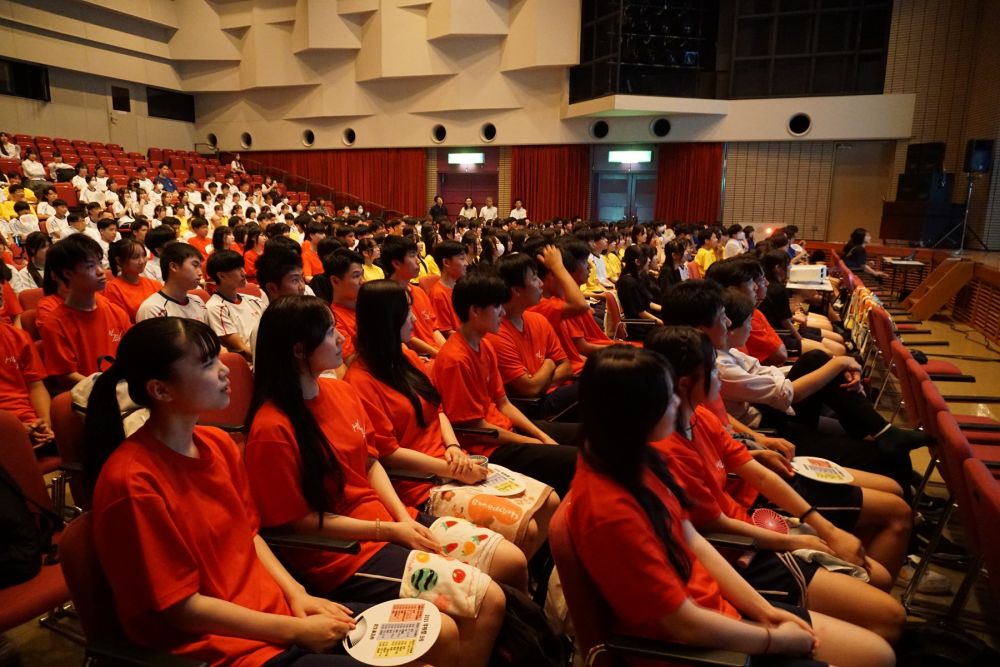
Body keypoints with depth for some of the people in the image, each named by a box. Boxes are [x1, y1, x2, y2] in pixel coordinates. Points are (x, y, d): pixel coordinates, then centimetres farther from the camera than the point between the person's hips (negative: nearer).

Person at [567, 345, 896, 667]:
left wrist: (764, 610, 2)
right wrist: (778, 639, -8)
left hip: (719, 607, 7)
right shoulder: (608, 511, -33)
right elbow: (684, 624, -23)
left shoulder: (637, 460, -6)